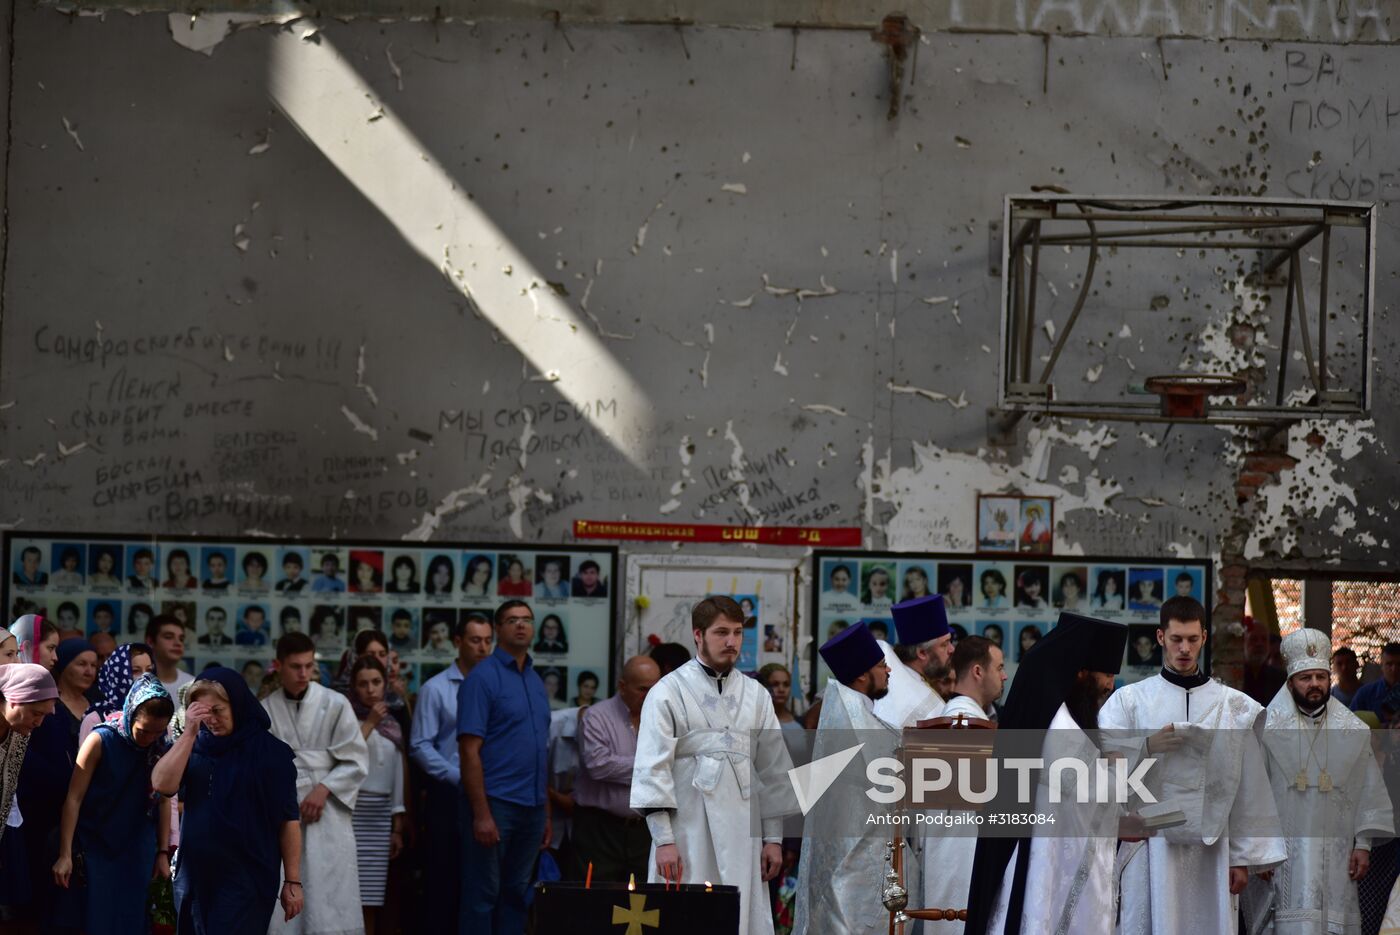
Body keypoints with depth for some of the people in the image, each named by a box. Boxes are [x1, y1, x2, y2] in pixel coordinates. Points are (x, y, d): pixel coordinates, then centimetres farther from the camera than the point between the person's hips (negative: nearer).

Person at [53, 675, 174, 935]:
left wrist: (163, 852, 6)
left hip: (137, 852, 3)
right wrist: (65, 854, -17)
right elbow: (74, 798, -13)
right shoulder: (100, 741, -13)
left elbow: (163, 801, 6)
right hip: (95, 848, -3)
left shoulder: (162, 749, -3)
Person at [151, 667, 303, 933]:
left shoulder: (270, 751, -5)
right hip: (195, 876, 4)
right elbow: (162, 784, -10)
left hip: (247, 879, -4)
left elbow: (289, 820, -4)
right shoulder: (196, 746, 5)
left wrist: (293, 881, -6)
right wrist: (189, 733, -16)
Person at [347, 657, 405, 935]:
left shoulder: (392, 726, 17)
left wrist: (398, 828, 16)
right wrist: (369, 723, -10)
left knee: (371, 901, 3)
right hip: (351, 808, -5)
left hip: (381, 814, 5)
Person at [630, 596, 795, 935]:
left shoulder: (755, 695, 13)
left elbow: (773, 771, 16)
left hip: (741, 838, 4)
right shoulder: (669, 692, 0)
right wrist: (664, 840, -10)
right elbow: (652, 770, -4)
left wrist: (773, 837, 11)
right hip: (688, 836, -4)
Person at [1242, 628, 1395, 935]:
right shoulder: (1268, 728, 1)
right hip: (1283, 855, -3)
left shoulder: (1354, 731, 9)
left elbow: (1369, 791, 11)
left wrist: (1363, 845, 4)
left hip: (1336, 857, 3)